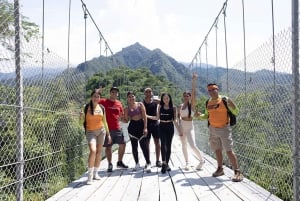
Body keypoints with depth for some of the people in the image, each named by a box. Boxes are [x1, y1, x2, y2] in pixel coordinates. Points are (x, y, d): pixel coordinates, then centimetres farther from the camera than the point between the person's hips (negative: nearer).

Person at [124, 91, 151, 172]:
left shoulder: (140, 104, 2)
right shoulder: (127, 108, 8)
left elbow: (144, 116, -3)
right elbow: (126, 120, 11)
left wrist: (145, 127, -10)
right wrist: (123, 118, -11)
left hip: (141, 125, -3)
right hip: (132, 126, 3)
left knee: (144, 145, -10)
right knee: (134, 146, 7)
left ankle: (148, 164, -7)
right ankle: (137, 163, 19)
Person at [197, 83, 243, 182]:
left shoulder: (225, 100, -9)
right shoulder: (208, 102, 8)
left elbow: (236, 113, -11)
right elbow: (207, 115, 19)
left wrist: (232, 106, -32)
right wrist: (200, 116, -1)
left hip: (224, 129, -6)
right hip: (213, 129, 6)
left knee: (229, 150, -9)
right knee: (217, 150, 13)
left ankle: (237, 172, -5)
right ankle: (220, 169, 27)